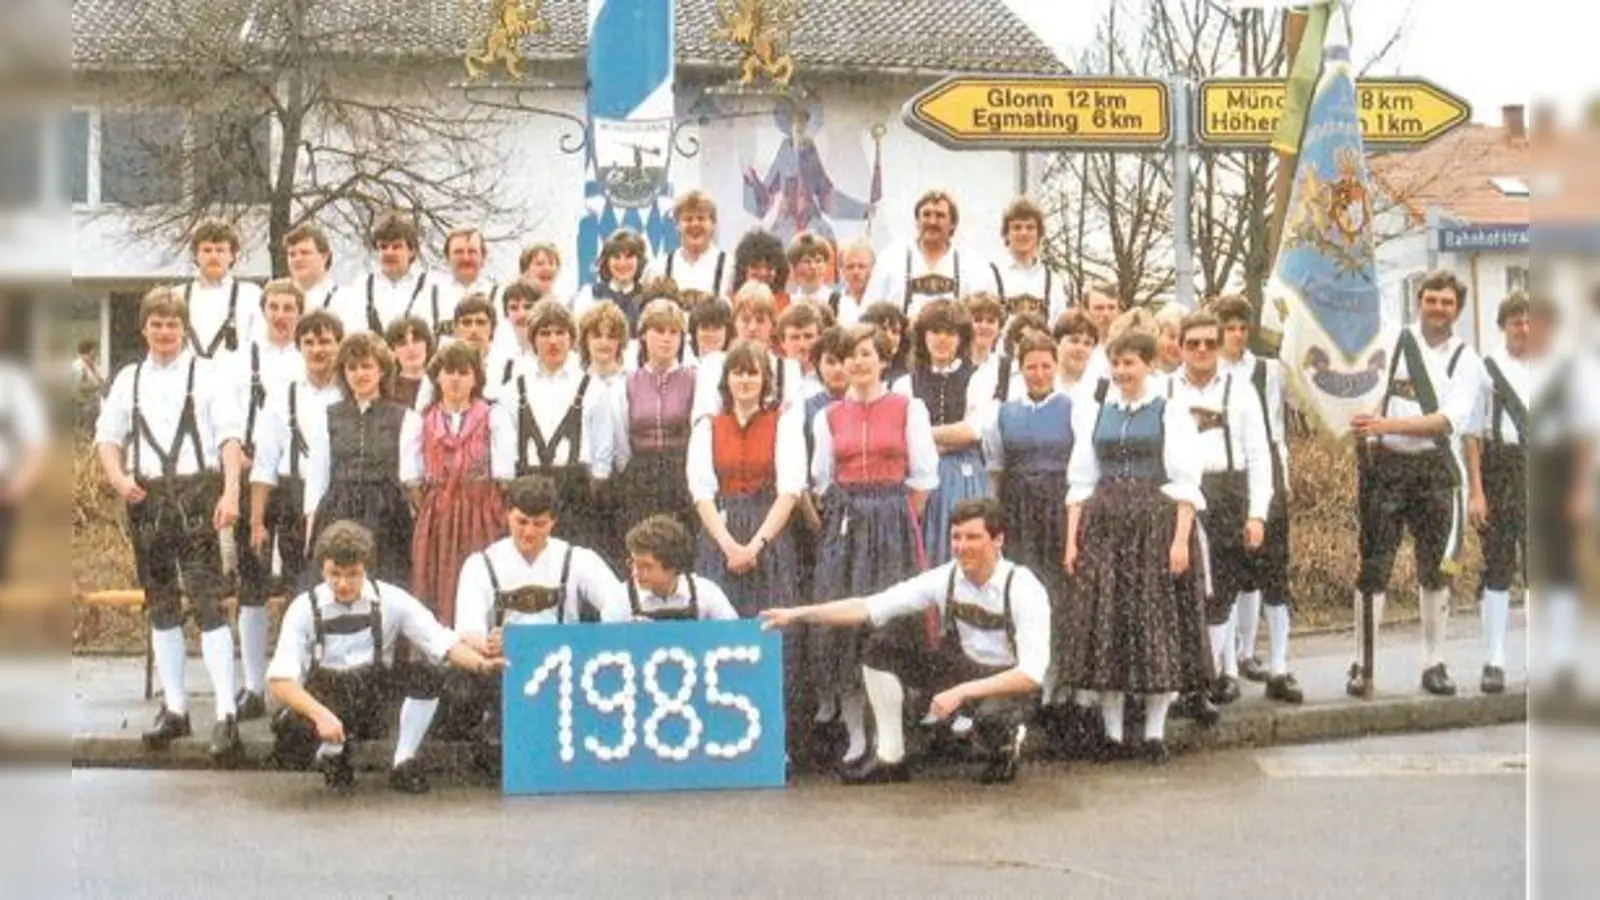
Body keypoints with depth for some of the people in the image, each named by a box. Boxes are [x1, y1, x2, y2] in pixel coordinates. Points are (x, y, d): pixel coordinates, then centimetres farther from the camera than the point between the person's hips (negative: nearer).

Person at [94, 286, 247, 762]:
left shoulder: (208, 374, 2)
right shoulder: (129, 378, 14)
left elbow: (230, 437, -5)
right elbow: (107, 436, 14)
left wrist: (231, 491, -18)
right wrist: (117, 477, -6)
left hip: (197, 492, -5)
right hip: (145, 497, 5)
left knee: (208, 602, -11)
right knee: (160, 605, 11)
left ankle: (226, 715, -14)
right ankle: (174, 706, 20)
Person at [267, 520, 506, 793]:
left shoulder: (392, 600, -6)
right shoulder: (304, 609, -10)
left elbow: (443, 644, -9)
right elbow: (280, 681, -17)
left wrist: (482, 665, -30)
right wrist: (321, 715, -35)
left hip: (377, 699, 2)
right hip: (322, 701, -1)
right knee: (290, 736, -35)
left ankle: (404, 763, -6)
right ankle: (332, 752, 3)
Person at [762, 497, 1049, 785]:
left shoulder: (1024, 589, -22)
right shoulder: (945, 579, -11)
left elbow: (1031, 673, -28)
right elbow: (870, 607, -14)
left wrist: (963, 691, -35)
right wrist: (799, 614, -22)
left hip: (1006, 683, -4)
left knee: (993, 716, -40)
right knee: (885, 641, -13)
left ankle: (1009, 743, 1)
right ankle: (889, 758, -7)